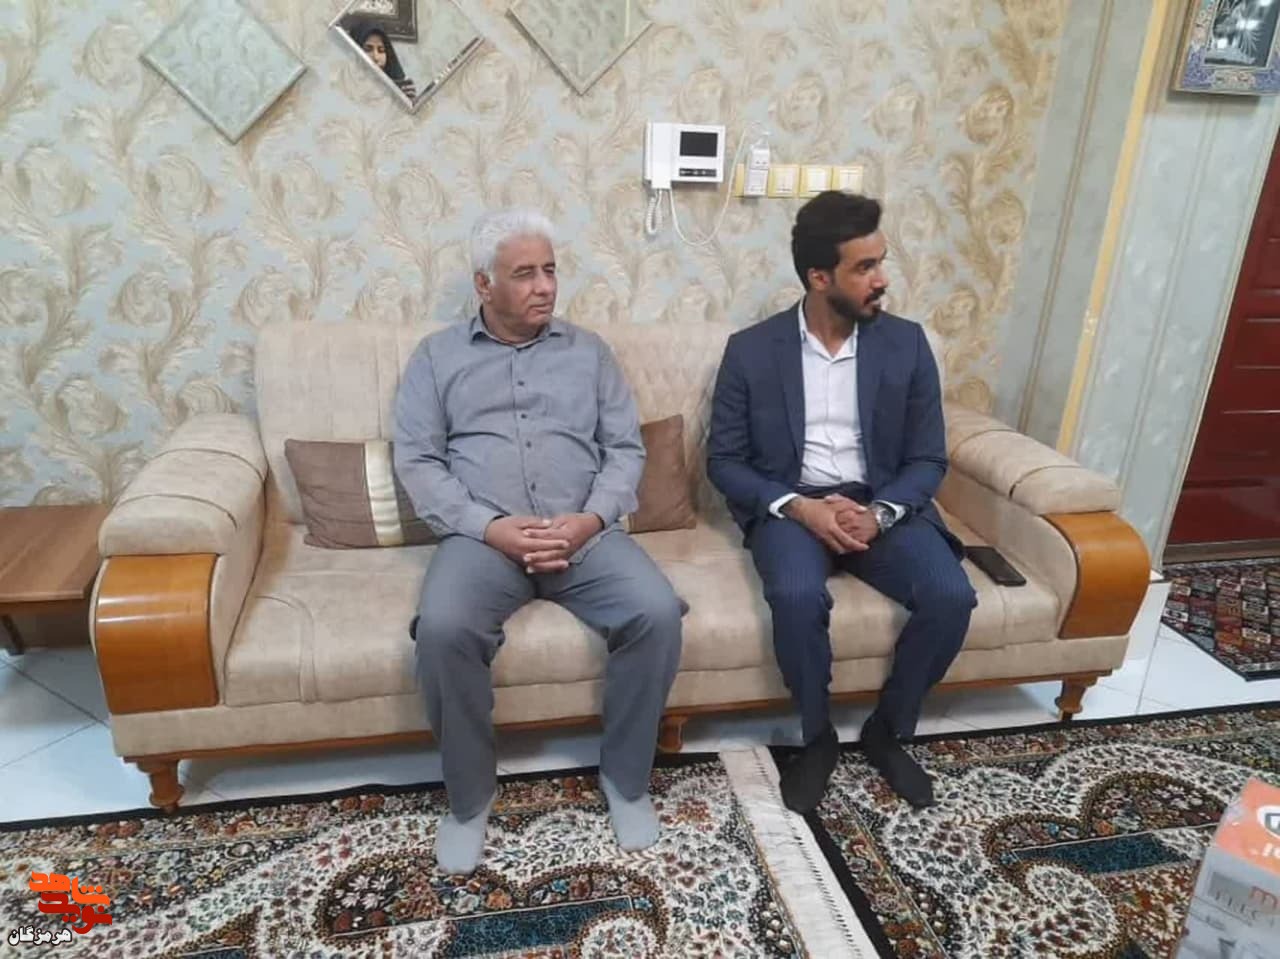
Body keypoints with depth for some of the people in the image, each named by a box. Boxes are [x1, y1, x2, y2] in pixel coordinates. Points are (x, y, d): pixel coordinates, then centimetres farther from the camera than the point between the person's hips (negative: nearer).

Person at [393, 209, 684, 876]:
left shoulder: (588, 351, 16)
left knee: (657, 614, -25)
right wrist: (488, 527, -12)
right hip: (482, 535, -1)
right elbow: (417, 461, 3)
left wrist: (593, 517, -10)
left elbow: (626, 448, 9)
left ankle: (626, 778, -1)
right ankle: (469, 796, -5)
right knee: (443, 629, -31)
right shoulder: (437, 356, 12)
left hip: (586, 532, 2)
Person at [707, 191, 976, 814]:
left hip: (880, 505, 2)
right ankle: (817, 738, -4)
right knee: (798, 595, -33)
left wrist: (878, 513, -17)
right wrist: (800, 508, -18)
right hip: (789, 506, -2)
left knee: (951, 596, -23)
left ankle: (887, 731, 5)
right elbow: (724, 461, -2)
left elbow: (928, 459, 4)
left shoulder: (906, 344, 3)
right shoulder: (750, 350, -3)